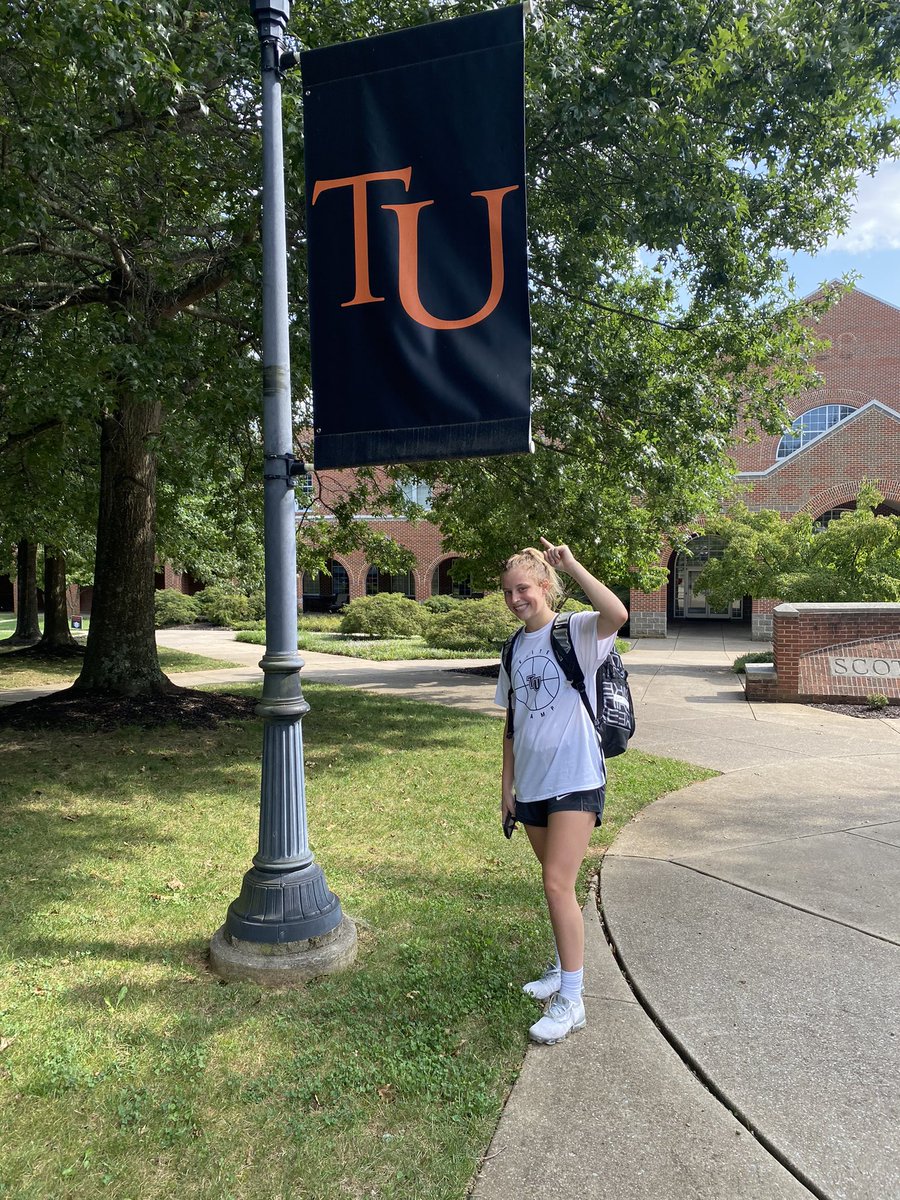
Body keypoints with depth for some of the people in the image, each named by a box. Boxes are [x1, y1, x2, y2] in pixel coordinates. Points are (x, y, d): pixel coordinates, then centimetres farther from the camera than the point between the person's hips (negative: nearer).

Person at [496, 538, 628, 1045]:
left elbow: (618, 614, -34)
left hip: (576, 779, -7)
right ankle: (565, 968, 37)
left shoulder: (577, 631, -9)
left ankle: (571, 1001, 2)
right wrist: (507, 785, 14)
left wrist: (571, 563, -27)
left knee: (558, 884, -11)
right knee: (556, 883, 19)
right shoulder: (515, 649, 10)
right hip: (532, 784, 7)